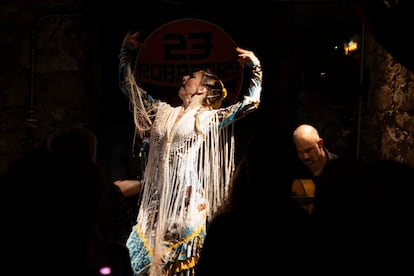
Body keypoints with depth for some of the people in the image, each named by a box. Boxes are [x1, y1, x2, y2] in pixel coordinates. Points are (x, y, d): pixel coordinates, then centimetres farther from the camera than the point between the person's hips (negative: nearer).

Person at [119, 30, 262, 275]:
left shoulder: (210, 118, 2)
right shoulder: (164, 112, 16)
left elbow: (251, 102, -5)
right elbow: (130, 87, 23)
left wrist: (255, 68, -7)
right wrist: (127, 52, 22)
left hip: (187, 201, -5)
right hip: (157, 200, 5)